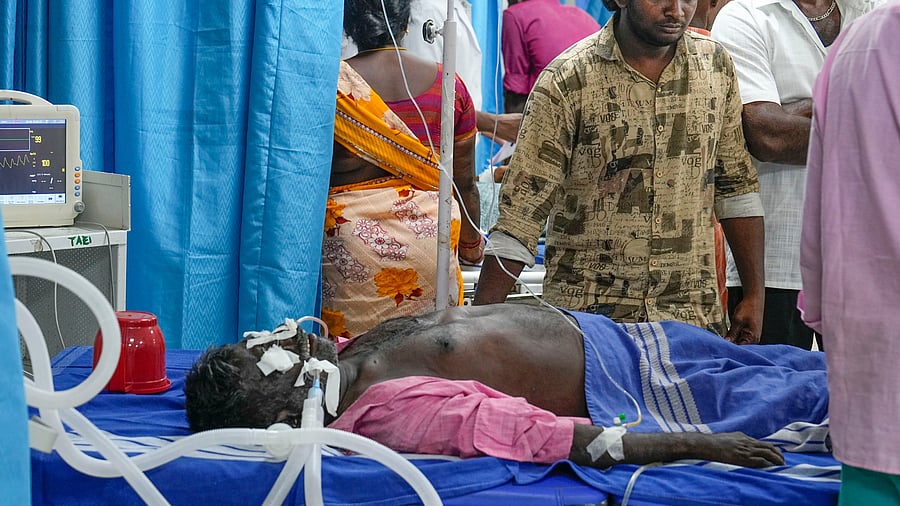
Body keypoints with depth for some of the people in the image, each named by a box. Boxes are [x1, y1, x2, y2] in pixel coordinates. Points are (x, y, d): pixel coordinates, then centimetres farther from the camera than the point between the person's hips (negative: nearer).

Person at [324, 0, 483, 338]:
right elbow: (465, 183, 9)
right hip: (430, 235, 3)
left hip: (351, 236, -3)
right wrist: (471, 245, 24)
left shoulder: (332, 84, -5)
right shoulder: (446, 84, 3)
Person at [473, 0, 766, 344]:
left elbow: (736, 186, 13)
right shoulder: (566, 81, -9)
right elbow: (521, 213, -11)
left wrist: (754, 294, 9)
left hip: (694, 315, 4)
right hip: (586, 316, -3)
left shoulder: (716, 66, 5)